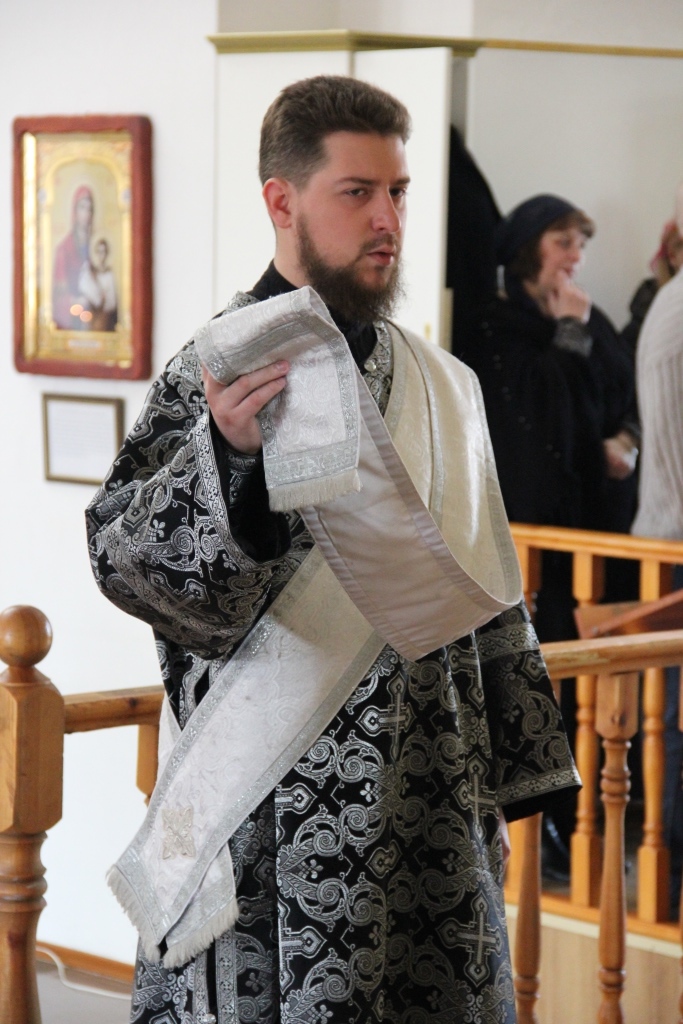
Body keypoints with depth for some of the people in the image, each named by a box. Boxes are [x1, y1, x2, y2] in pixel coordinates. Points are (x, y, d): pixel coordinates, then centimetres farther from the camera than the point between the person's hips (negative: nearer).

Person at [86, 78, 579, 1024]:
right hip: (271, 821, -5)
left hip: (430, 805, 5)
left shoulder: (443, 387, 12)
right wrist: (226, 453, -33)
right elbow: (126, 558, -16)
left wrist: (506, 777, 16)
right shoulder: (222, 372, -5)